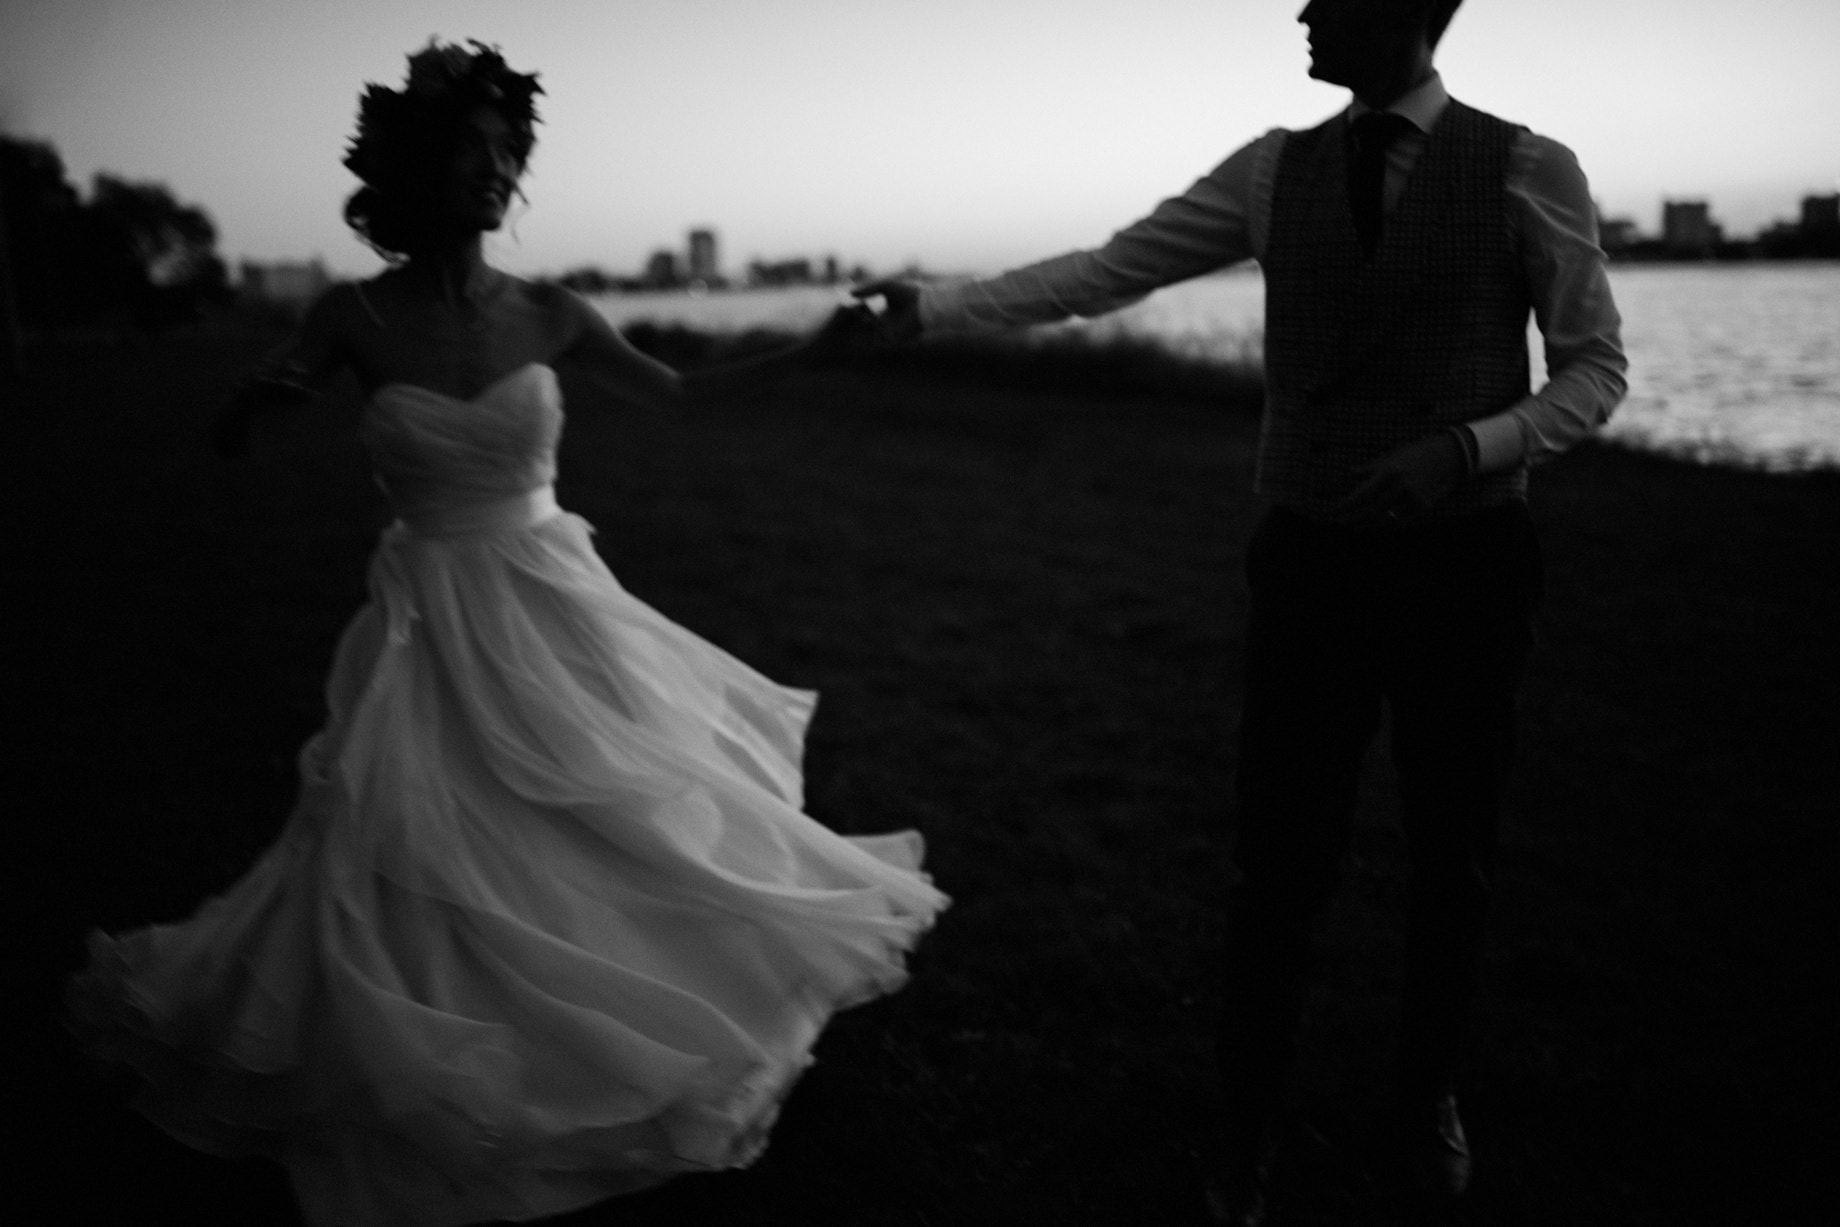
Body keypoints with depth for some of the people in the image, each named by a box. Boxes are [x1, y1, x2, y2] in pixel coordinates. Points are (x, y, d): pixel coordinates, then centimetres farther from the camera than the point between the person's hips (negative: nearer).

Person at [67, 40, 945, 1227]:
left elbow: (678, 391, 9)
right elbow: (233, 440, -4)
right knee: (423, 859, 5)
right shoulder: (357, 317, -10)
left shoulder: (548, 316, -6)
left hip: (555, 608, 2)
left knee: (609, 823, 12)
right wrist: (270, 391, -27)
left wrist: (818, 347, 7)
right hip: (435, 624, -1)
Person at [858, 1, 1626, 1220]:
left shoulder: (1529, 169, -5)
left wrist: (1471, 445, -20)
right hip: (1314, 566, 1)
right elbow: (1108, 272, 2)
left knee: (1453, 857, 14)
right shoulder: (1274, 169, 2)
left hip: (1467, 564, 0)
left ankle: (1429, 1093, 41)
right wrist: (937, 305, -6)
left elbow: (1596, 368, -2)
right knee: (1282, 867, 2)